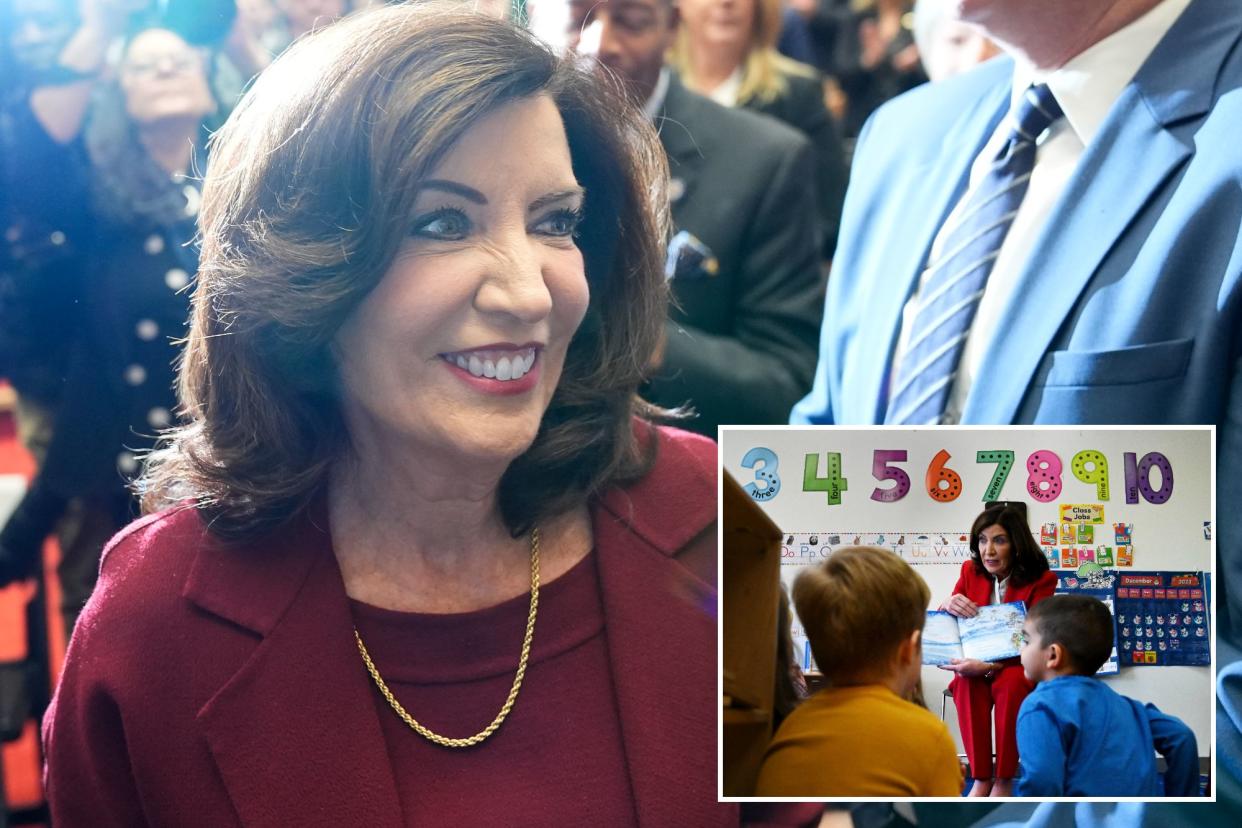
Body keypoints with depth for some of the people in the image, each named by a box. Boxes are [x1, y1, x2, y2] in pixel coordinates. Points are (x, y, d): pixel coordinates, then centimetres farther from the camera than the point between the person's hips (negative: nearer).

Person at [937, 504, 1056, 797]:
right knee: (966, 684, -31)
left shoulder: (1040, 580, -11)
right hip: (976, 667, 3)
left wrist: (988, 666, -34)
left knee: (1011, 683, -36)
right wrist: (947, 606, -20)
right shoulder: (971, 571, 1)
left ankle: (1004, 780, -26)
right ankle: (981, 778, -25)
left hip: (1018, 667, -3)